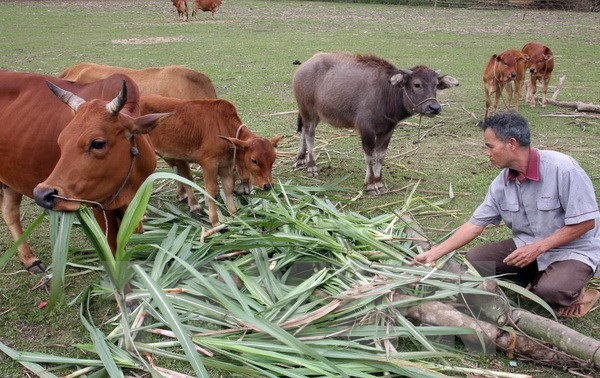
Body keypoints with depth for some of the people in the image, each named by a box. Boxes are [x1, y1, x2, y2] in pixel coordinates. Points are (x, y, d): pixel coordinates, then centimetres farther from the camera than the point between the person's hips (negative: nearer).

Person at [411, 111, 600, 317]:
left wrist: (538, 248, -24)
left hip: (574, 249, -6)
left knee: (550, 290, -33)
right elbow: (475, 225, 0)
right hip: (527, 246, 6)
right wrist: (433, 253, -4)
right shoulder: (502, 183, -5)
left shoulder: (562, 169, -24)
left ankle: (575, 293, 2)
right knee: (475, 259, -8)